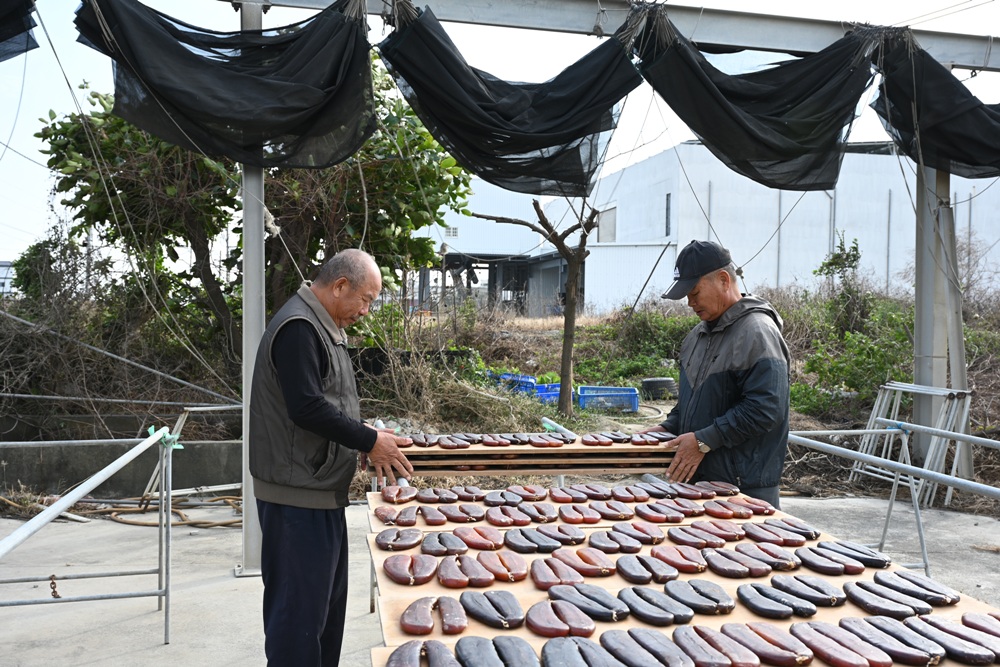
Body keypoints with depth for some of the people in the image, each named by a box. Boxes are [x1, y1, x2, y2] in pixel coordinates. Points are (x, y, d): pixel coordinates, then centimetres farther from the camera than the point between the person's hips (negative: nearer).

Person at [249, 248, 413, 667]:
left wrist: (368, 439, 9)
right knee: (300, 607, -1)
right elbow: (306, 408, -24)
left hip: (321, 491, 11)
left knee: (327, 601, 18)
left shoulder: (323, 328, 15)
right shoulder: (298, 327, -18)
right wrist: (369, 440, -16)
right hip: (298, 495, -11)